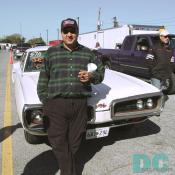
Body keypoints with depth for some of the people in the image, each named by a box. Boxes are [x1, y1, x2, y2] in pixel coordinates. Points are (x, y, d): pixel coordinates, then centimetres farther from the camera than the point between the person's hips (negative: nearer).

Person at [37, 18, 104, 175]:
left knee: (74, 142, 11)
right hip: (56, 104, -1)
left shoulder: (87, 53, 11)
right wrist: (45, 101, -1)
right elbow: (43, 79, 7)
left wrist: (92, 76, -8)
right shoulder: (51, 52, 8)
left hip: (80, 104, 1)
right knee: (59, 143, 1)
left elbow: (101, 72, 15)